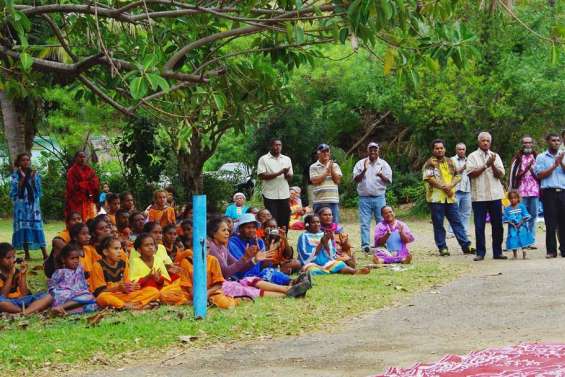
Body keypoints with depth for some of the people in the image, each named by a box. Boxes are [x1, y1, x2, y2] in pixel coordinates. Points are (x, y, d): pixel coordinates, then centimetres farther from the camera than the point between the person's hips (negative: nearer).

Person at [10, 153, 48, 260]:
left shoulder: (35, 174, 9)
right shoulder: (16, 175, 3)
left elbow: (38, 190, 4)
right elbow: (13, 191, -8)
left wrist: (33, 178, -7)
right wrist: (22, 178, -14)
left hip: (33, 204, 1)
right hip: (21, 204, -1)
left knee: (37, 226, -6)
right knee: (23, 227, -4)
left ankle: (45, 254, -9)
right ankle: (27, 254, 1)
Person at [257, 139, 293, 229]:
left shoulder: (287, 159, 13)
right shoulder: (264, 159, 0)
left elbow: (290, 178, 12)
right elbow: (262, 176, -11)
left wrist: (286, 173, -13)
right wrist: (279, 173, -15)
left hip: (284, 195, 4)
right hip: (270, 195, -4)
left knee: (284, 223, 3)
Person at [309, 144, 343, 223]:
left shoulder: (335, 166, 12)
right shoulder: (314, 167, 4)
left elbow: (337, 180, 2)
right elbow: (315, 181, -9)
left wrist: (331, 169, -7)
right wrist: (327, 171, -7)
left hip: (333, 201, 2)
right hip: (319, 201, -2)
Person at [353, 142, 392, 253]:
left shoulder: (384, 164, 7)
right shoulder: (361, 163, 7)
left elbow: (389, 181, 2)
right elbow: (356, 179, 0)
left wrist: (381, 175, -19)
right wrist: (364, 170, -15)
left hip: (379, 197, 1)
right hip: (365, 198, 0)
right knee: (365, 223, -4)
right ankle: (365, 245, -5)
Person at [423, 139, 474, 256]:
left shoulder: (450, 162, 16)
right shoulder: (430, 163, -1)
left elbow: (457, 175, 11)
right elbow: (429, 178, -13)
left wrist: (450, 185, -9)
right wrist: (444, 187, -15)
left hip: (450, 197, 4)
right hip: (436, 198, -4)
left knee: (457, 222, 4)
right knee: (438, 224, 0)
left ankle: (466, 246, 5)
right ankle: (442, 248, 8)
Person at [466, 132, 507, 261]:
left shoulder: (495, 156, 12)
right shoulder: (473, 156, 3)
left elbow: (500, 174, 3)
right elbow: (471, 173, -9)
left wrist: (493, 165, -14)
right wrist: (486, 165, -13)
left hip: (495, 195, 3)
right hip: (479, 196, -3)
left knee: (497, 225, 4)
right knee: (479, 226, -1)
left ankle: (497, 252, 12)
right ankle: (480, 253, 6)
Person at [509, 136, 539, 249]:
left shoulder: (537, 157, 11)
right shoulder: (518, 158, 3)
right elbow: (513, 174, -1)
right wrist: (512, 189, -6)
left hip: (534, 191, 3)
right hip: (521, 191, -3)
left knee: (533, 216, 5)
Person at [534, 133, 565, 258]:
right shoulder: (541, 157, 7)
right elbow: (540, 175, -3)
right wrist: (554, 165, -7)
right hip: (549, 192, -3)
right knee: (551, 223, -3)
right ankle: (551, 250, -1)